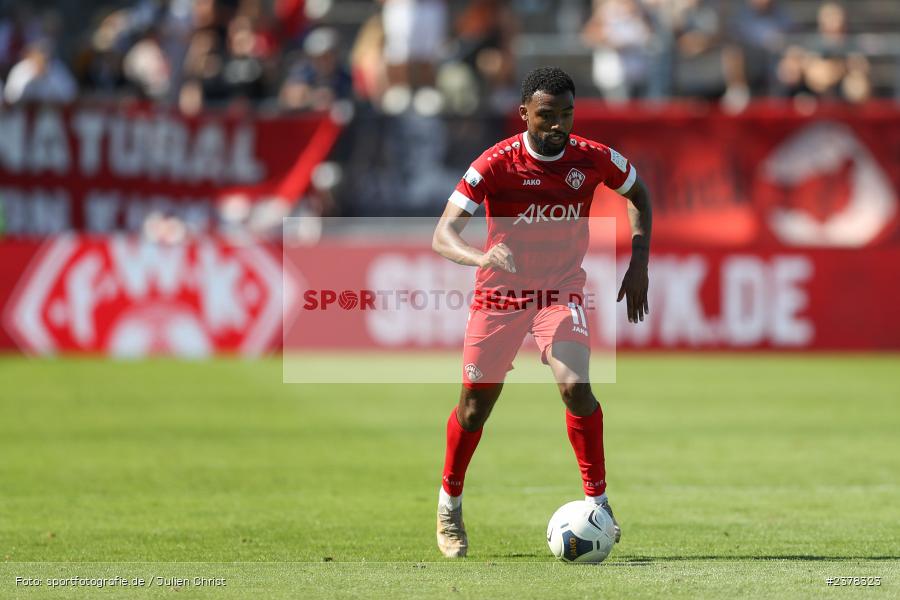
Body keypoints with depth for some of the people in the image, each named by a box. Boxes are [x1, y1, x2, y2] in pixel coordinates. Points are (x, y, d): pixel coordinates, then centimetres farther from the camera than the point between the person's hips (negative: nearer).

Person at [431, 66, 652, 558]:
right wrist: (482, 256, -43)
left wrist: (639, 264, 4)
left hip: (560, 293, 1)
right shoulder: (496, 164, -18)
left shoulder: (593, 159, -10)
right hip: (498, 294, -1)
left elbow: (638, 194, 12)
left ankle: (597, 500, -11)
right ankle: (450, 503, 31)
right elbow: (443, 235, -22)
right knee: (475, 405, 7)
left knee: (575, 386, -23)